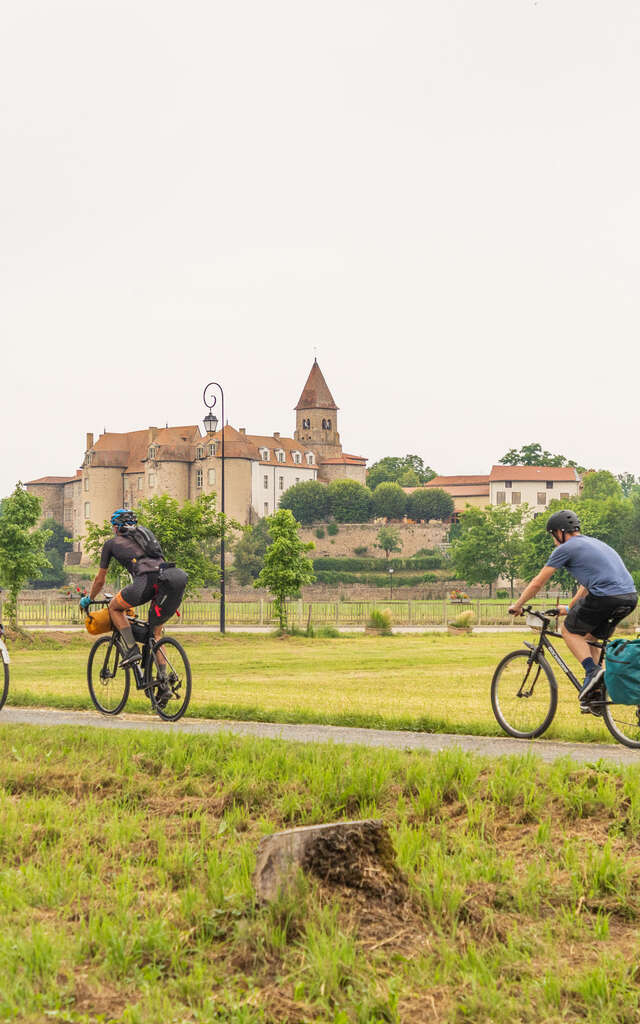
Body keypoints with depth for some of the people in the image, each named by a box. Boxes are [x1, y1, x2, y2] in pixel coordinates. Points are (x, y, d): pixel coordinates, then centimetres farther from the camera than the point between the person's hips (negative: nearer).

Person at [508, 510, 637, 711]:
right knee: (591, 637, 23)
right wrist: (569, 608, 52)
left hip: (605, 596, -8)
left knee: (569, 630, 13)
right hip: (630, 597, 8)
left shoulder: (565, 549, 6)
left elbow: (538, 583, 10)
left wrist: (517, 605, 23)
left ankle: (592, 670, -9)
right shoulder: (594, 543, 30)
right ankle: (594, 695, 18)